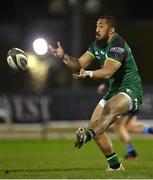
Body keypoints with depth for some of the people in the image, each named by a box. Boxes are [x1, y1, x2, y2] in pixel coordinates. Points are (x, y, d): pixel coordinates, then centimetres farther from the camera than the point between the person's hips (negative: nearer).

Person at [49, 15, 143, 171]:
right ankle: (115, 166, 13)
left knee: (108, 109, -39)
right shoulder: (97, 44, 10)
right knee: (94, 126, 1)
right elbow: (79, 64, 7)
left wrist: (88, 74, -49)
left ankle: (86, 136, -69)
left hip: (130, 90, -10)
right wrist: (63, 57, -11)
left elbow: (107, 72, -32)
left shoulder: (118, 45, -18)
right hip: (114, 91, 10)